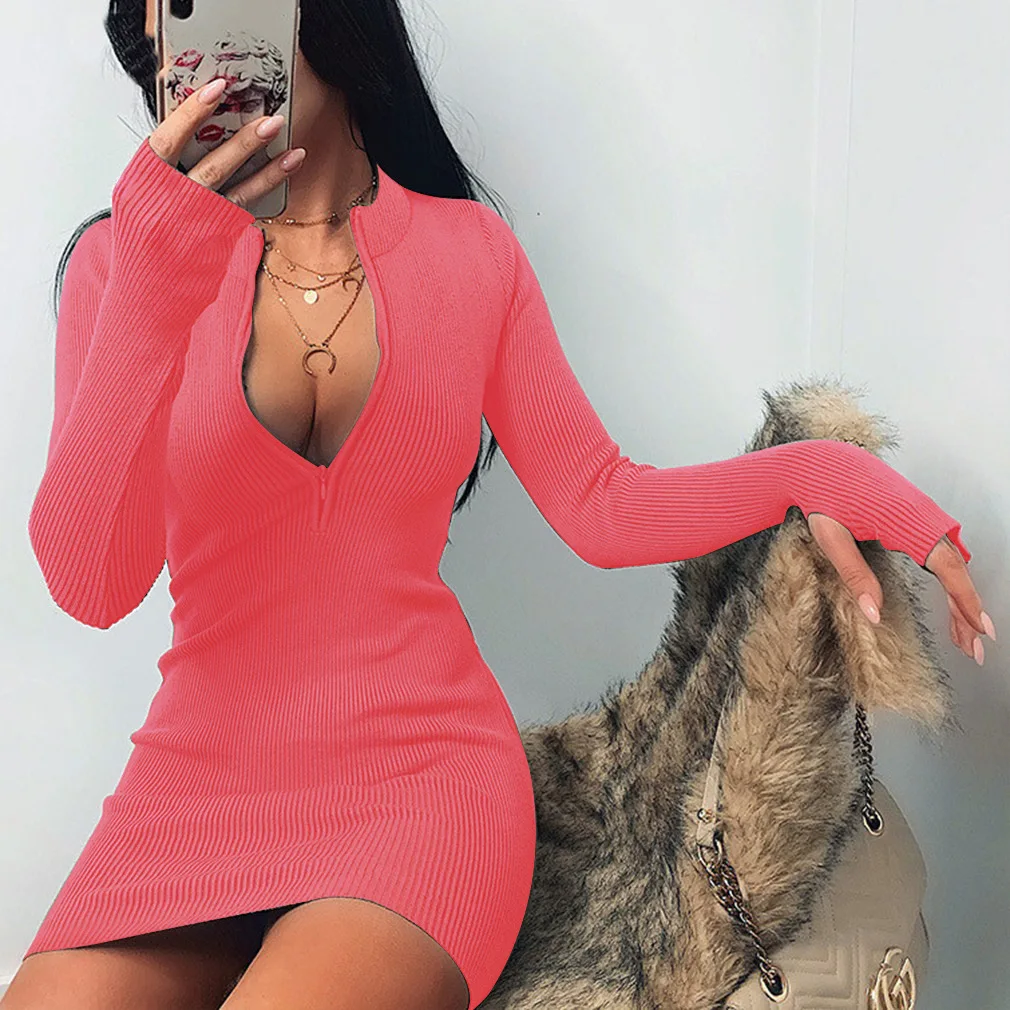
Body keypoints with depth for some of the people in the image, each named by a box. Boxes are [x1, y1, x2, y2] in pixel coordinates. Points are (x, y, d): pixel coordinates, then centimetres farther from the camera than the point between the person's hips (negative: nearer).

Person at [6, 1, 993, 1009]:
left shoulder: (467, 251, 4)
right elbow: (89, 583, -14)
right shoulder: (127, 256, 0)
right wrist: (153, 286, -24)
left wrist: (813, 473, -8)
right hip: (199, 784, 1)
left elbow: (597, 508, 6)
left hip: (423, 769, 0)